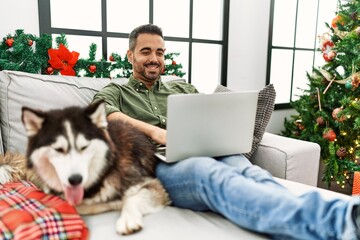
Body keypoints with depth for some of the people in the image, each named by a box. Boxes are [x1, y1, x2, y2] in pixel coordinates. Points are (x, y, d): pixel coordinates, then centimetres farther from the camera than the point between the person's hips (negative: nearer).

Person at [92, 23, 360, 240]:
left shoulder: (182, 88, 32)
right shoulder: (115, 92, 21)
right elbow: (102, 114, -3)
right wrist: (153, 131, -20)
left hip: (205, 154, 4)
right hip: (156, 164, -4)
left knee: (247, 170, -32)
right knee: (211, 173, -38)